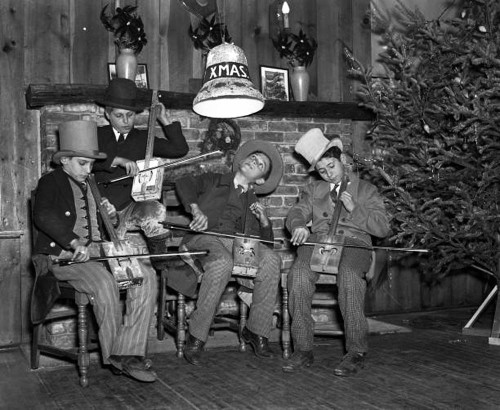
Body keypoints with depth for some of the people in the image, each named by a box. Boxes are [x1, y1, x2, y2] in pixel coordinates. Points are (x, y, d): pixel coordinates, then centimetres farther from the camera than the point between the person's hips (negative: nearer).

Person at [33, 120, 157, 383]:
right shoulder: (50, 183, 4)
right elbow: (43, 215, -18)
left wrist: (111, 216, 7)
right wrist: (75, 243, -31)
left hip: (99, 252, 6)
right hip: (64, 255, -6)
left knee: (146, 275, -18)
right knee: (104, 282, -34)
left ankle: (128, 352, -22)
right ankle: (114, 355, -18)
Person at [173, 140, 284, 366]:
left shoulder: (253, 204, 31)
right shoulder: (213, 181, 24)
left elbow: (265, 241, 23)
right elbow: (184, 183, 5)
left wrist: (264, 221, 2)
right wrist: (196, 210, -13)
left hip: (240, 243, 3)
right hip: (205, 238, -3)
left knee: (271, 260, -28)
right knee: (223, 262, -39)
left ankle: (257, 331, -17)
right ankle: (196, 337, -29)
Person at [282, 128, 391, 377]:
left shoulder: (365, 190, 18)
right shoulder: (313, 190, 26)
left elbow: (382, 228, 9)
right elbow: (296, 213, 11)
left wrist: (354, 209, -5)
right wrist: (298, 225, -14)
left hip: (354, 243, -2)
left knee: (349, 275, -37)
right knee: (298, 274, -32)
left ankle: (356, 353, -29)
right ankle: (303, 350, -25)